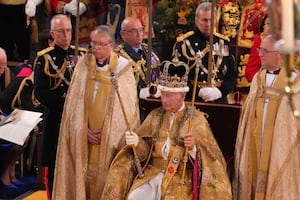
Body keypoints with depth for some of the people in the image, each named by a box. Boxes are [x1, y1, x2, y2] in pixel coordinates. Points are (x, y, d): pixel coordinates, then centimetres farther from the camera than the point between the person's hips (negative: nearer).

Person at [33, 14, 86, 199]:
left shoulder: (82, 55, 10)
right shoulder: (44, 58, -2)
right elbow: (40, 92, -9)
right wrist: (63, 102, -19)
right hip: (56, 119, -3)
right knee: (55, 164, 2)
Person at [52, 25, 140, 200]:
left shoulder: (123, 67, -2)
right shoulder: (84, 64, 4)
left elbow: (127, 106, -4)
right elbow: (75, 101, 4)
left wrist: (107, 132, -8)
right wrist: (84, 129, -6)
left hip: (111, 137, -2)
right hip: (85, 135, 2)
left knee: (105, 178, -2)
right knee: (84, 175, 1)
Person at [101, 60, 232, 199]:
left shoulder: (197, 119, -1)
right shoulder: (155, 116, 10)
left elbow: (206, 157, -5)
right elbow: (145, 151, 7)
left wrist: (193, 148, -25)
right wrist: (137, 143, -14)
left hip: (182, 176, -3)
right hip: (153, 172, 3)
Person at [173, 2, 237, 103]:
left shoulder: (222, 43, 10)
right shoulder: (183, 43, -2)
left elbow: (232, 74, 9)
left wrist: (220, 91, -9)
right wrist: (199, 91, -17)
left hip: (219, 100, 3)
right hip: (191, 100, -3)